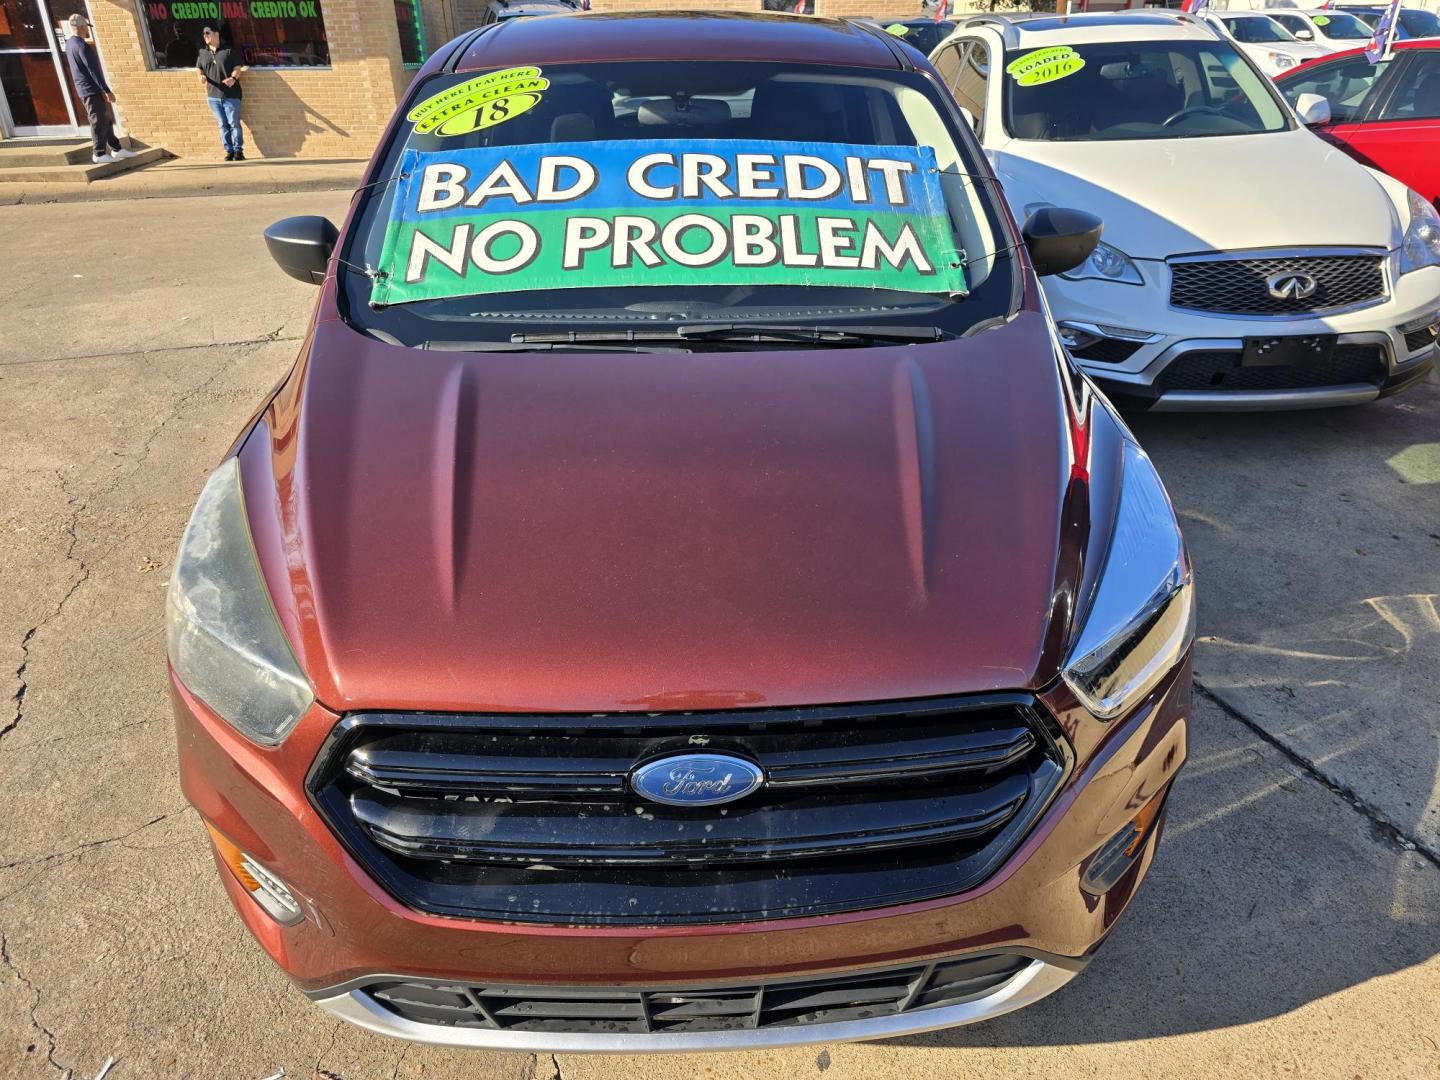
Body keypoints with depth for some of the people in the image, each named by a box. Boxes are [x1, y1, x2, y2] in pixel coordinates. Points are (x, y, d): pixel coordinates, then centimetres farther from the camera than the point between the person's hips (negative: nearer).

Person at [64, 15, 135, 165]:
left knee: (105, 120, 15)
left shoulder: (69, 44, 13)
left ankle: (116, 149, 20)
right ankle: (99, 154, 0)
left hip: (84, 89, 10)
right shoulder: (82, 46, -18)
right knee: (99, 122, -4)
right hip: (92, 90, -10)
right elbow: (93, 70, -21)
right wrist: (107, 91, -19)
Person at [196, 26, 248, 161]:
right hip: (213, 95, 4)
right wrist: (201, 75, -1)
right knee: (223, 125, 5)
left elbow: (238, 67, -3)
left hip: (230, 95, -4)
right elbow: (198, 68, 21)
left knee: (234, 123, -4)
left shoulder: (229, 50, -1)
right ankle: (229, 150, 9)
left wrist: (233, 78, -22)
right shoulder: (203, 52, 12)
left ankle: (238, 150, 2)